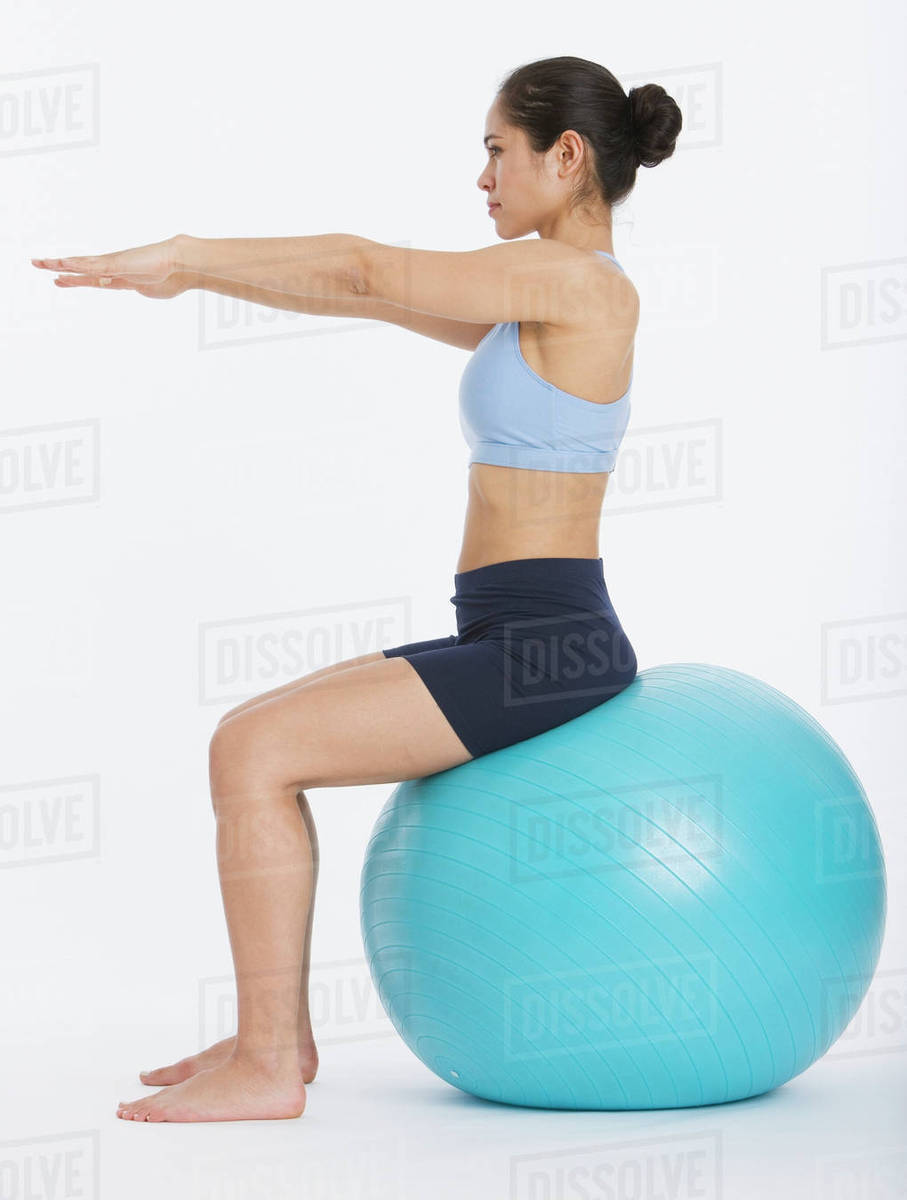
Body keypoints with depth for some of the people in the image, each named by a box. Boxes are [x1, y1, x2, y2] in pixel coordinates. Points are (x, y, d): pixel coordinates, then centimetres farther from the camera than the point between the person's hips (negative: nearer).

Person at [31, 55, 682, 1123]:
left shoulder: (578, 282, -13)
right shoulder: (553, 295, 17)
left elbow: (366, 271, -14)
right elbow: (377, 293, 20)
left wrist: (180, 257, -8)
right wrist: (197, 273, 16)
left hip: (544, 649, -10)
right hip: (514, 644, 10)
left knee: (254, 751, -16)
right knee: (249, 739, 11)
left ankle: (268, 1068, -12)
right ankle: (276, 1032, 14)